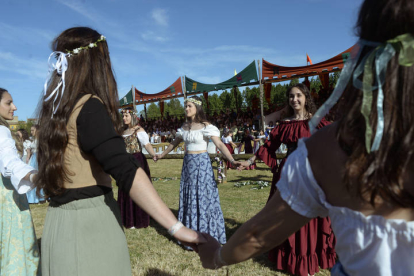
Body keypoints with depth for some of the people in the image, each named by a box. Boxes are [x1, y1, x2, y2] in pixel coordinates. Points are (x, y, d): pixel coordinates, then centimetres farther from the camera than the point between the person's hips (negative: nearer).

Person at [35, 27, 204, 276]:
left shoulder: (55, 107, 7)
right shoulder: (89, 107, -19)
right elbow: (126, 170, -32)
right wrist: (176, 227, -35)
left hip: (60, 221, 8)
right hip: (89, 222, -8)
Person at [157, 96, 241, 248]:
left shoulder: (206, 126, -11)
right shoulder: (185, 127, 7)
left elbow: (220, 144, -21)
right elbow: (174, 143, 22)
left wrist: (232, 160, -35)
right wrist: (162, 154, 32)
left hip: (202, 163, -6)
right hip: (188, 163, 6)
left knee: (203, 198, 0)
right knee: (188, 198, 11)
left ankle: (206, 236, 15)